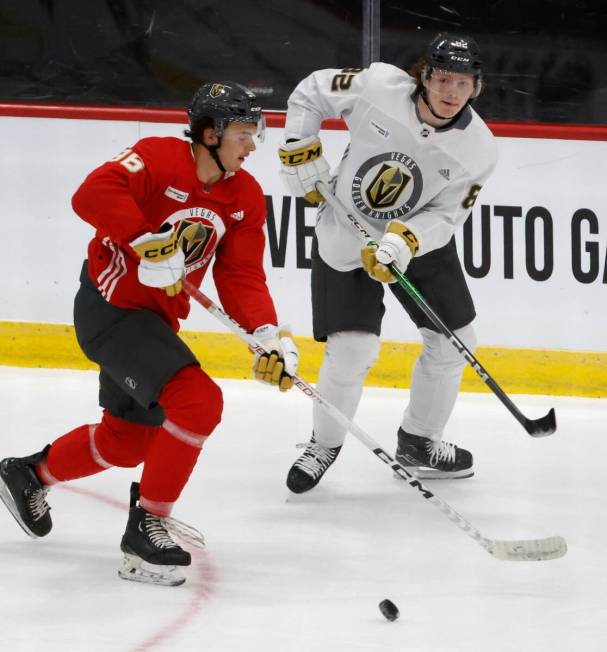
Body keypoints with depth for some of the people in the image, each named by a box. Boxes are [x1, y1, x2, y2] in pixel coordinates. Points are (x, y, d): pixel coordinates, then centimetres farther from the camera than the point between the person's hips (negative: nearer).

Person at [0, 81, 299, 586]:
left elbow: (241, 275, -2)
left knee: (129, 439, 21)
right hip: (110, 308, -9)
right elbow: (94, 194, -34)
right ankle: (147, 525, -12)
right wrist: (148, 242, -39)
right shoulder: (158, 158, -19)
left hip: (156, 318, 9)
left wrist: (268, 335, -17)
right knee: (198, 402, -23)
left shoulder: (246, 197, 2)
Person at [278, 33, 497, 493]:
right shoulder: (379, 86, -24)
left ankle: (419, 442, 29)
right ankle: (325, 444, 13)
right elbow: (310, 94, -9)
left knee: (453, 341, 8)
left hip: (420, 238, 3)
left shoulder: (479, 150, -19)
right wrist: (302, 155, -11)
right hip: (346, 235, -3)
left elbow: (445, 215, -15)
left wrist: (403, 243, -32)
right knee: (352, 350, -12)